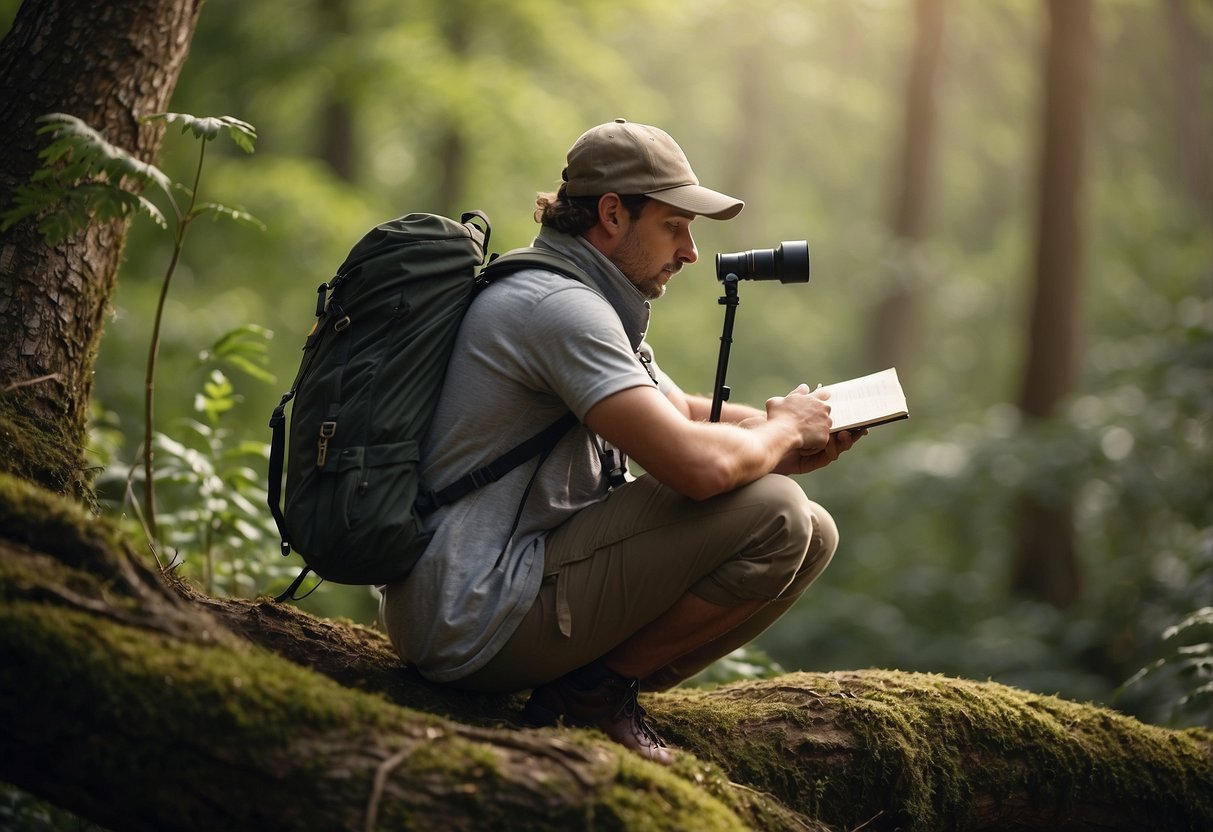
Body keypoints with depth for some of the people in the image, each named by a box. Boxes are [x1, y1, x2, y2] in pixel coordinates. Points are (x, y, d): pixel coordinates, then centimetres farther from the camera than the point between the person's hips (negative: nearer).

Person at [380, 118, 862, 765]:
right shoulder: (558, 305, -18)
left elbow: (686, 415, 23)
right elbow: (699, 464, -27)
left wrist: (804, 436, 4)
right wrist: (784, 428, -6)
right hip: (472, 620, -11)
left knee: (812, 535, 9)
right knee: (772, 517, -20)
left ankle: (597, 687, 5)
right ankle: (598, 686, -5)